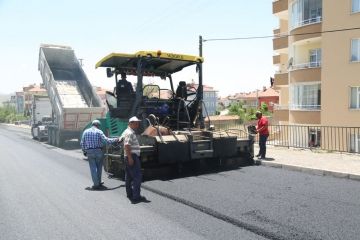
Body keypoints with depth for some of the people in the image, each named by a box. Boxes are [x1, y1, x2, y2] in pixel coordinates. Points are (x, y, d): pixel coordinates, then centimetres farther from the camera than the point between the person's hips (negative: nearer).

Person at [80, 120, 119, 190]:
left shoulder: (86, 131, 7)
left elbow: (82, 143, 6)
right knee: (99, 167, 13)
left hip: (89, 152, 2)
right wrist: (116, 140, -2)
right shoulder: (99, 131, -3)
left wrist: (84, 152, 15)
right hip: (98, 151, -2)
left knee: (93, 168, 4)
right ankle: (99, 183, 22)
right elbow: (106, 140, -11)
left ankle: (96, 184, 2)